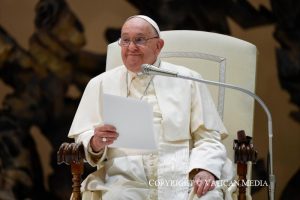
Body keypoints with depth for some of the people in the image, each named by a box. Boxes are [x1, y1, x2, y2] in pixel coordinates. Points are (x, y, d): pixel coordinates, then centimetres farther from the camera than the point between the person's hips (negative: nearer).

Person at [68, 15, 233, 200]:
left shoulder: (188, 80, 15)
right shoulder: (100, 84, 17)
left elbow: (208, 138, 10)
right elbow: (83, 139, 13)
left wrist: (205, 170, -10)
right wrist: (96, 143, -12)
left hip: (182, 177, 0)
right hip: (125, 177, 0)